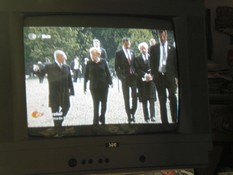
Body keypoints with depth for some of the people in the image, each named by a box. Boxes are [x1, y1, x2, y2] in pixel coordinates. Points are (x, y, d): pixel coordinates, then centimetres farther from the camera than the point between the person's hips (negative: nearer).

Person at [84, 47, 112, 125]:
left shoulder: (103, 62, -1)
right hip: (94, 87, -1)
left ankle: (102, 118, 25)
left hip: (104, 86, 1)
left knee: (104, 103, 5)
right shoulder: (89, 63, -1)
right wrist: (85, 86, 1)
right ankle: (96, 121, 4)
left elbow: (108, 73, 3)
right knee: (96, 104, -1)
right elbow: (86, 75, 3)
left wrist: (110, 82, -3)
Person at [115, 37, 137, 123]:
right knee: (126, 99, 1)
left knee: (135, 97, 0)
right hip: (125, 78, -4)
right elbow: (116, 66, -3)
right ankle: (129, 116, 6)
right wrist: (121, 76, -11)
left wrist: (135, 74, 3)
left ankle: (132, 113, 15)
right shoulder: (119, 53, -2)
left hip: (133, 77, 4)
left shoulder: (132, 52, 13)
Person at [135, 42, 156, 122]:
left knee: (152, 99, -8)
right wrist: (145, 75, -14)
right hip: (142, 81, 0)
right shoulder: (137, 59, 8)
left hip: (151, 80, 0)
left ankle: (152, 116, -10)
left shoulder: (151, 57, 11)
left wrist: (151, 75, -10)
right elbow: (137, 70, -2)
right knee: (144, 100, 1)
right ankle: (146, 117, 4)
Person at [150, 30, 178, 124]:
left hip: (170, 76, -1)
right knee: (162, 100, 2)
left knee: (172, 97, -10)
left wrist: (176, 76, 0)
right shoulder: (153, 48, 10)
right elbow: (152, 63, 9)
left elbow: (175, 63, 8)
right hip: (159, 76, 1)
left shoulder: (172, 48, 9)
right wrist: (153, 74, -1)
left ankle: (175, 119, -5)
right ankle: (164, 121, 4)